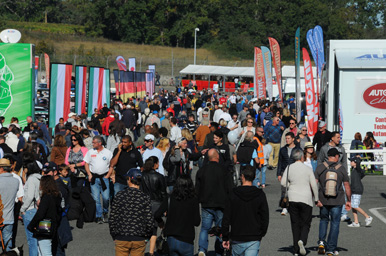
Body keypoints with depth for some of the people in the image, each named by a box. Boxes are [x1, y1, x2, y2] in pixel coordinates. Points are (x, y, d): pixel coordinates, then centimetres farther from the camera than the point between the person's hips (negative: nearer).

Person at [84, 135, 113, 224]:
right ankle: (99, 216, 2)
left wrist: (107, 176, -4)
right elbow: (86, 164, 11)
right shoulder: (90, 152, 8)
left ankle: (105, 213, 19)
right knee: (96, 198, -4)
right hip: (94, 177, 1)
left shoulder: (108, 152, 3)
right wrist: (89, 174, -2)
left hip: (104, 177, -1)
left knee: (106, 197, -6)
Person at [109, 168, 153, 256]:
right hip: (139, 240, 0)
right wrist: (146, 236, 11)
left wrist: (114, 236, 10)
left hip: (121, 239, 0)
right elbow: (149, 221, -5)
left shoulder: (119, 195, -3)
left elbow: (112, 218, -1)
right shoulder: (145, 198, -4)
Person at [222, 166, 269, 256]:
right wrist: (261, 234, 16)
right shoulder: (260, 195, -3)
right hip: (254, 239, 0)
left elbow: (226, 218, -3)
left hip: (237, 238, 0)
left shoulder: (233, 194, -5)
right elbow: (265, 218, 2)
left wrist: (225, 237, 4)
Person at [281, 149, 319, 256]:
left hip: (292, 199, 2)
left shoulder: (289, 168, -2)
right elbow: (314, 185, -6)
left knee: (295, 224, 8)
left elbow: (283, 182, 0)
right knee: (305, 223, 6)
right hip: (306, 199, -2)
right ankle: (302, 241, -21)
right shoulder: (308, 169, -8)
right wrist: (316, 198, 6)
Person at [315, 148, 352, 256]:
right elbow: (347, 186, -1)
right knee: (335, 223, 6)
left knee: (323, 220, 22)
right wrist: (349, 201, 7)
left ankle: (322, 242, 3)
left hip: (323, 200, 2)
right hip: (337, 201, -2)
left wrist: (316, 199, -4)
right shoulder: (341, 169, -3)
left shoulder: (320, 167, 0)